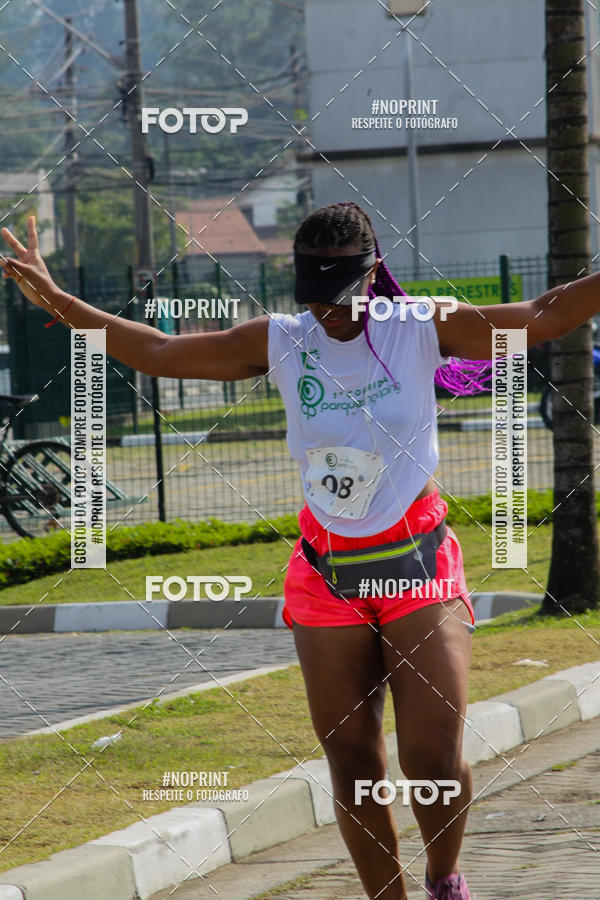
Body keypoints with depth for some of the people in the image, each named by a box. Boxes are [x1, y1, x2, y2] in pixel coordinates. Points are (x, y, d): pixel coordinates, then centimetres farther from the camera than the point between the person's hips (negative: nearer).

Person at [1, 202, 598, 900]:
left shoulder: (421, 330, -6)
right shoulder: (279, 343, 2)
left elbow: (540, 317, -8)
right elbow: (158, 353, 9)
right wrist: (57, 302, 6)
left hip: (419, 569, -3)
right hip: (325, 574, 3)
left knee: (435, 762, -10)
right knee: (352, 766, 3)